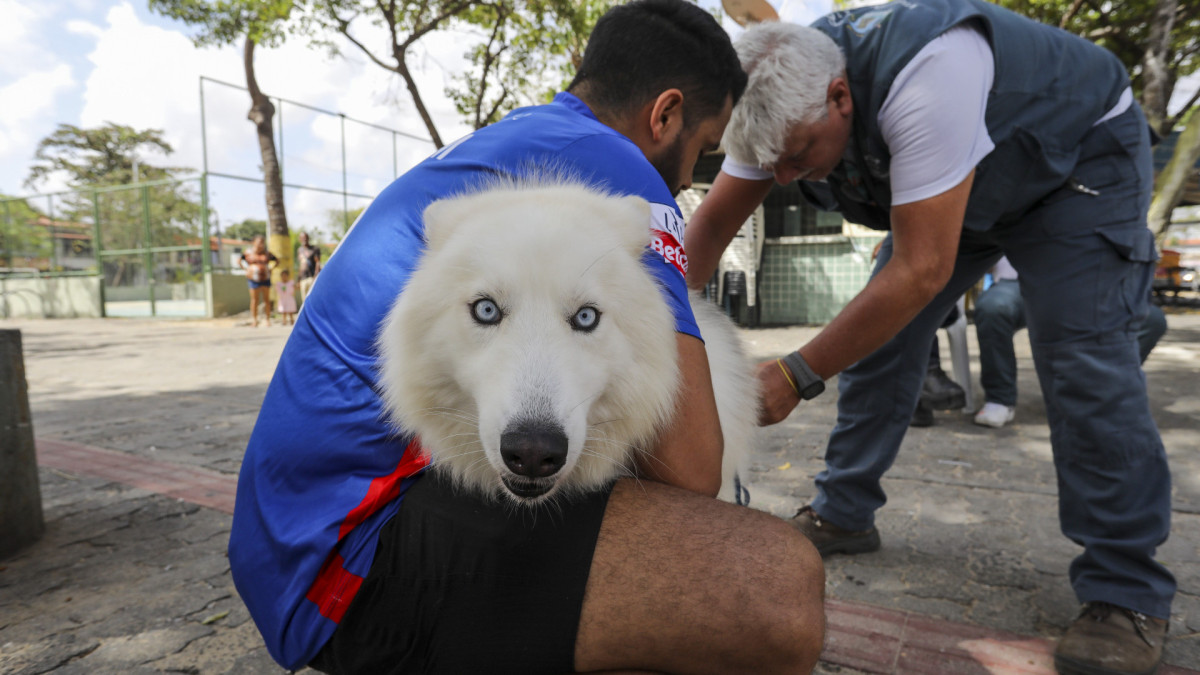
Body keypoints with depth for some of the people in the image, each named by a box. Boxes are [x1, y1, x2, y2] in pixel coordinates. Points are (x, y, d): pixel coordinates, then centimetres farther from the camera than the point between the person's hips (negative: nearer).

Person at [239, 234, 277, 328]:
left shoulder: (267, 254, 3)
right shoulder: (248, 253, 0)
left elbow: (277, 261, 17)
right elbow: (239, 261, 14)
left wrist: (270, 268, 5)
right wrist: (246, 268, 3)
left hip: (265, 279, 1)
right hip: (253, 279, -1)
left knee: (267, 299, 3)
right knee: (255, 300, 0)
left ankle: (267, 319, 10)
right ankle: (255, 320, 7)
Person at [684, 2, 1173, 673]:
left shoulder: (924, 75, -42)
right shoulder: (784, 102, -20)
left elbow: (922, 271, -42)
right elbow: (711, 224, -18)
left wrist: (796, 376, -40)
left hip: (1082, 159, -5)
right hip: (958, 189, 6)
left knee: (1082, 360, -20)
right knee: (876, 330, -5)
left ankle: (1127, 592, -4)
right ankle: (843, 515, 8)